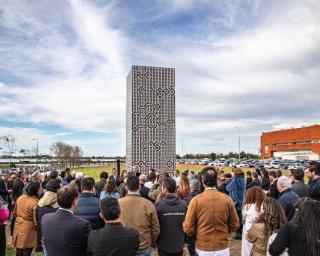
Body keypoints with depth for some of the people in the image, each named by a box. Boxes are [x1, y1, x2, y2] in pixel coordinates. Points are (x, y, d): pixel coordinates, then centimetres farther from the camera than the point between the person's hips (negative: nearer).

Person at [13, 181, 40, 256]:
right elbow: (36, 220, -18)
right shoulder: (35, 203, -22)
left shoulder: (20, 198, -2)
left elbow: (14, 213, 10)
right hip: (28, 229, -6)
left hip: (18, 227, 6)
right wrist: (37, 227, 0)